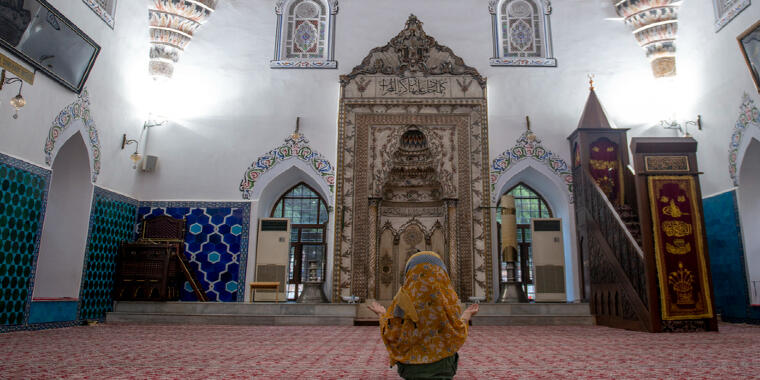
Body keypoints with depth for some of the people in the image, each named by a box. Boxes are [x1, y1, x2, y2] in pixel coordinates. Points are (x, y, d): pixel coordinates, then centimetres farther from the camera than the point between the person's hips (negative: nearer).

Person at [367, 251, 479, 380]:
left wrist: (382, 314, 12)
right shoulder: (449, 296, -6)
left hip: (412, 369, 0)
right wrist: (466, 317, 13)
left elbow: (392, 337, -7)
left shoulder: (403, 297, -6)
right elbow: (456, 336, -6)